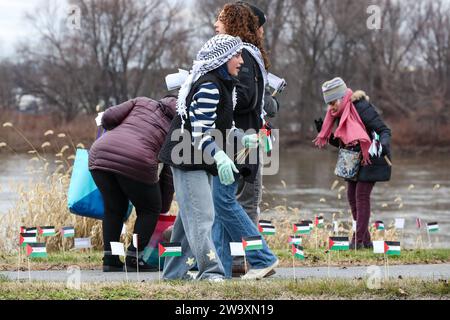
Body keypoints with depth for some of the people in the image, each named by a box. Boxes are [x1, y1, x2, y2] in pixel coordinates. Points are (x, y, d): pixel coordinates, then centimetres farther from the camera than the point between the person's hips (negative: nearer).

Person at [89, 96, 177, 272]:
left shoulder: (143, 102, 25)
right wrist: (163, 209, 30)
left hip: (100, 155, 3)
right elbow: (168, 176, 20)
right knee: (149, 210, 20)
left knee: (114, 208, 23)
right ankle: (133, 258, 10)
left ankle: (109, 258, 16)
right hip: (136, 162, -3)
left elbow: (108, 117, 13)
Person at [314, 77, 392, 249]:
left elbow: (384, 130, -21)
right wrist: (324, 132, 2)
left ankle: (359, 240, -8)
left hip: (371, 158, -9)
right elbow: (341, 143, 15)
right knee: (352, 195, 8)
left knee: (362, 196, -10)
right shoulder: (341, 114, 7)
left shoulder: (362, 108, -20)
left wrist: (383, 145, -41)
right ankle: (365, 240, 15)